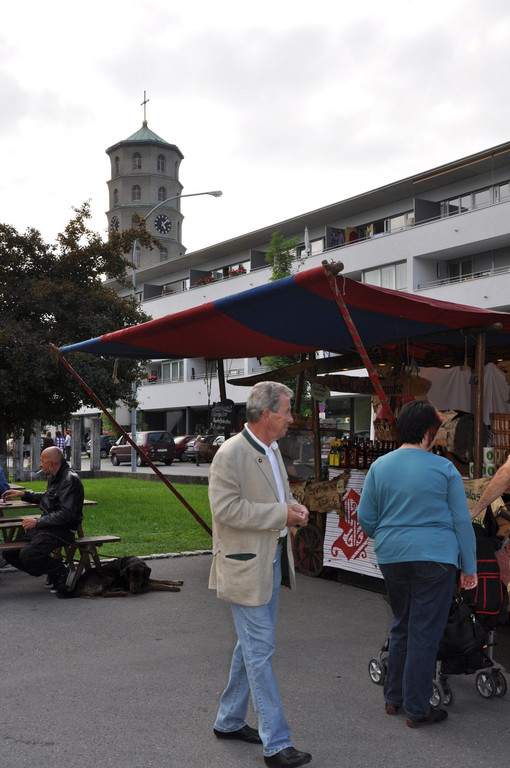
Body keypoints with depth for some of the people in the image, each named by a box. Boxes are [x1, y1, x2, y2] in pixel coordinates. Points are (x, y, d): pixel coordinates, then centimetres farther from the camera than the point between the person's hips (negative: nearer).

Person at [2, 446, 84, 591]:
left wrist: (37, 522, -19)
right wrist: (22, 494, 28)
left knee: (27, 555, -29)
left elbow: (66, 514, -24)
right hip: (46, 528, 10)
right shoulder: (53, 478, 14)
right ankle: (53, 572, 9)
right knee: (9, 552, 3)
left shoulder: (70, 480, -17)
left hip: (62, 530, -10)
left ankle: (61, 571, -5)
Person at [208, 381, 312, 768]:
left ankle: (229, 721, 33)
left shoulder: (273, 450, 11)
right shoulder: (231, 454, -18)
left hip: (272, 559, 10)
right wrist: (280, 514, -23)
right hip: (246, 565, -9)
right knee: (261, 651, -4)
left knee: (251, 645, 18)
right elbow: (226, 508, -24)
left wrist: (294, 506, 2)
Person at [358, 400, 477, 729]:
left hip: (391, 558, 4)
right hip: (434, 559, -4)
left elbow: (365, 517, 4)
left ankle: (394, 698, 28)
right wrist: (470, 568, 3)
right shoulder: (444, 469, -8)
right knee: (425, 633, 3)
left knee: (401, 627, 20)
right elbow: (462, 522, -5)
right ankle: (417, 710, 10)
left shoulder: (379, 466, 1)